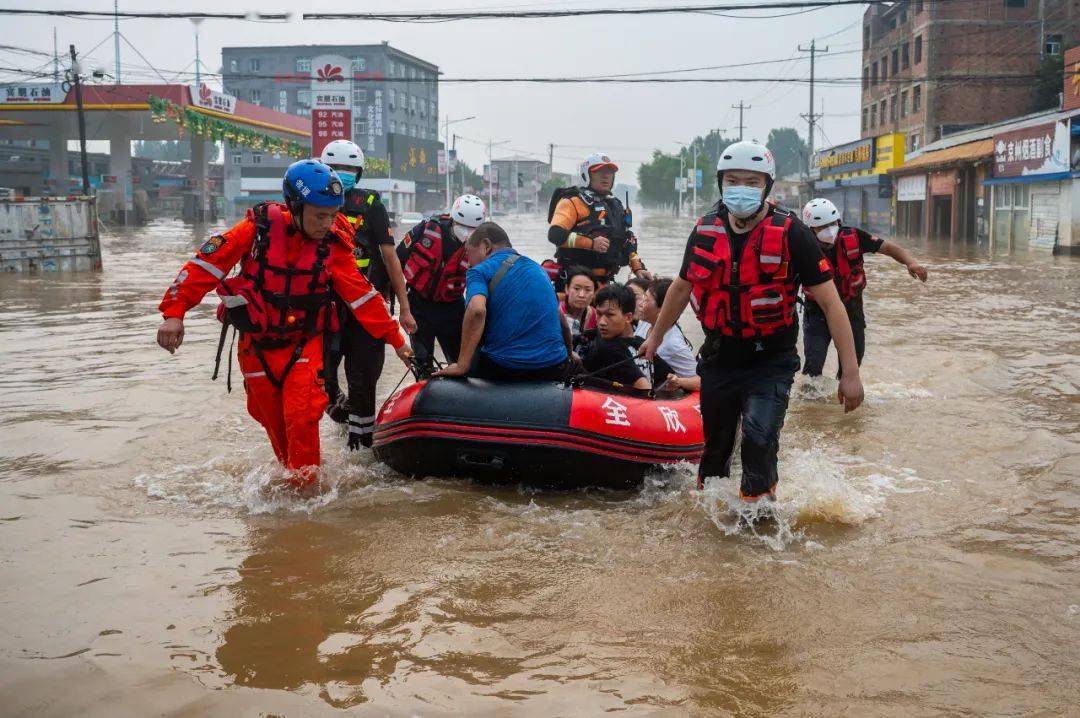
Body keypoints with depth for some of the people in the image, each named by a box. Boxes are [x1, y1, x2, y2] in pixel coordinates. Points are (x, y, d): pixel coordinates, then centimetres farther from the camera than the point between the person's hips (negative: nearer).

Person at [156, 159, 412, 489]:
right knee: (272, 419, 11)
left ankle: (304, 486, -2)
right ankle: (290, 472, 33)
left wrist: (395, 338, -6)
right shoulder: (259, 227, -15)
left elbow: (361, 294, -6)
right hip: (256, 344, 1)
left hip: (304, 343, 0)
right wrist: (174, 311, -18)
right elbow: (207, 264, -13)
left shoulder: (333, 243, -11)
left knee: (301, 414, -16)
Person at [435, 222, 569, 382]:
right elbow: (562, 323, 24)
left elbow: (476, 310, -24)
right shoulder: (538, 269, 17)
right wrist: (568, 356, 40)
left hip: (503, 368, -6)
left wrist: (462, 366, -22)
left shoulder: (481, 271, -3)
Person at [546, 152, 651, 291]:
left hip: (604, 281, 7)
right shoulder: (572, 202, -3)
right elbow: (555, 234, -18)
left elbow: (628, 241, 28)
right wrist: (591, 243, -22)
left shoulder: (616, 206, 22)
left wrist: (638, 268, 14)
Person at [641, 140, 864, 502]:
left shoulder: (791, 233, -14)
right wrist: (656, 335, 29)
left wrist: (851, 372, -17)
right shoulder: (705, 231, -1)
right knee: (715, 445, 16)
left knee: (759, 439, -22)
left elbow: (830, 303, -14)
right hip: (719, 359, 4)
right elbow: (682, 287, 18)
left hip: (771, 363, -4)